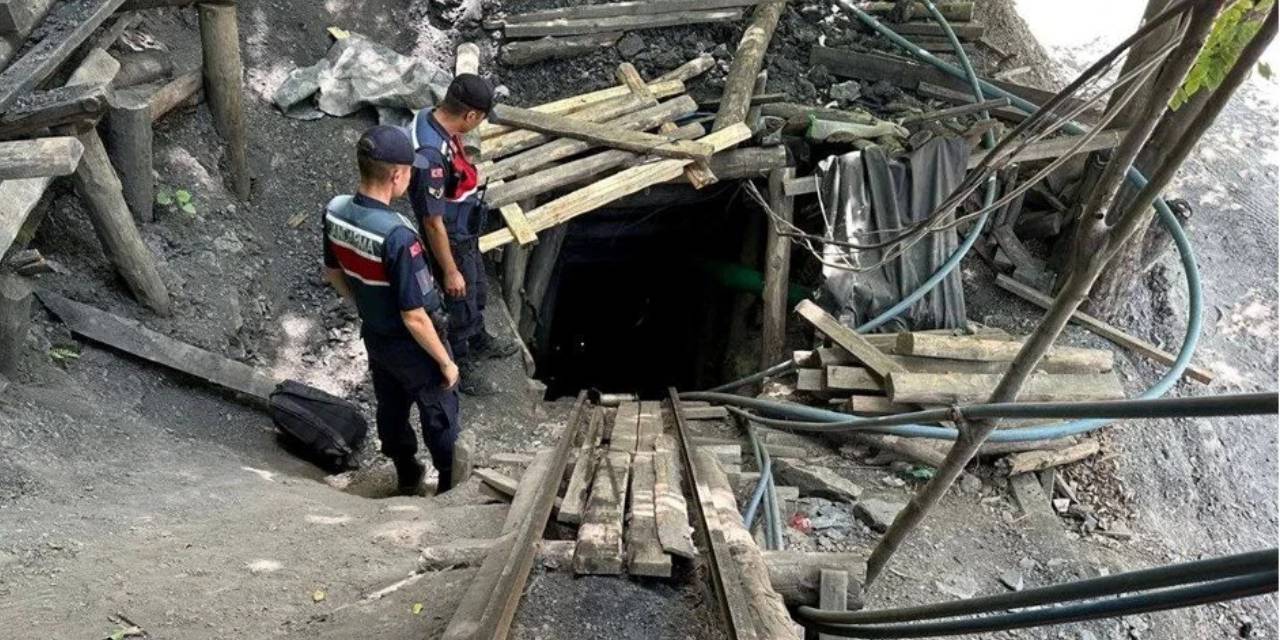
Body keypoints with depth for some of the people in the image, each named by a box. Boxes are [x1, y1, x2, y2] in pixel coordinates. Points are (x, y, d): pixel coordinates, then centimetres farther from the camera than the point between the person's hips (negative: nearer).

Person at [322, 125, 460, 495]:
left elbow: (332, 273, 4)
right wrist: (446, 362, -16)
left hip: (374, 337, 7)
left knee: (391, 409, 27)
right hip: (412, 346, -7)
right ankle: (452, 486, 38)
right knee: (439, 415, 18)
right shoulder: (398, 236, -38)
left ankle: (407, 476, 49)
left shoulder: (335, 211, -15)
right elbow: (414, 316, -30)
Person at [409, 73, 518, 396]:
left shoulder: (431, 117, -12)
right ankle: (464, 370, 38)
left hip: (465, 233, 9)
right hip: (451, 242, -9)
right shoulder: (432, 155, -39)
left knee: (477, 290, 30)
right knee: (462, 304, 15)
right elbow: (433, 222, -30)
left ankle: (479, 343, 56)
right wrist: (450, 271, -20)